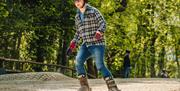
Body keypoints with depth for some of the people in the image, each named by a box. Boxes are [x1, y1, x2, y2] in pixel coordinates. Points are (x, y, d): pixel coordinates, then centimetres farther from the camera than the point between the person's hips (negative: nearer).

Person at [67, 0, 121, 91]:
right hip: (86, 44, 6)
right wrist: (73, 43, 13)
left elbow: (103, 23, -12)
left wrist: (99, 33, -32)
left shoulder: (93, 11, -4)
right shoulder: (77, 16, 15)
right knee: (78, 61, -16)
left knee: (100, 65, -17)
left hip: (97, 43, -6)